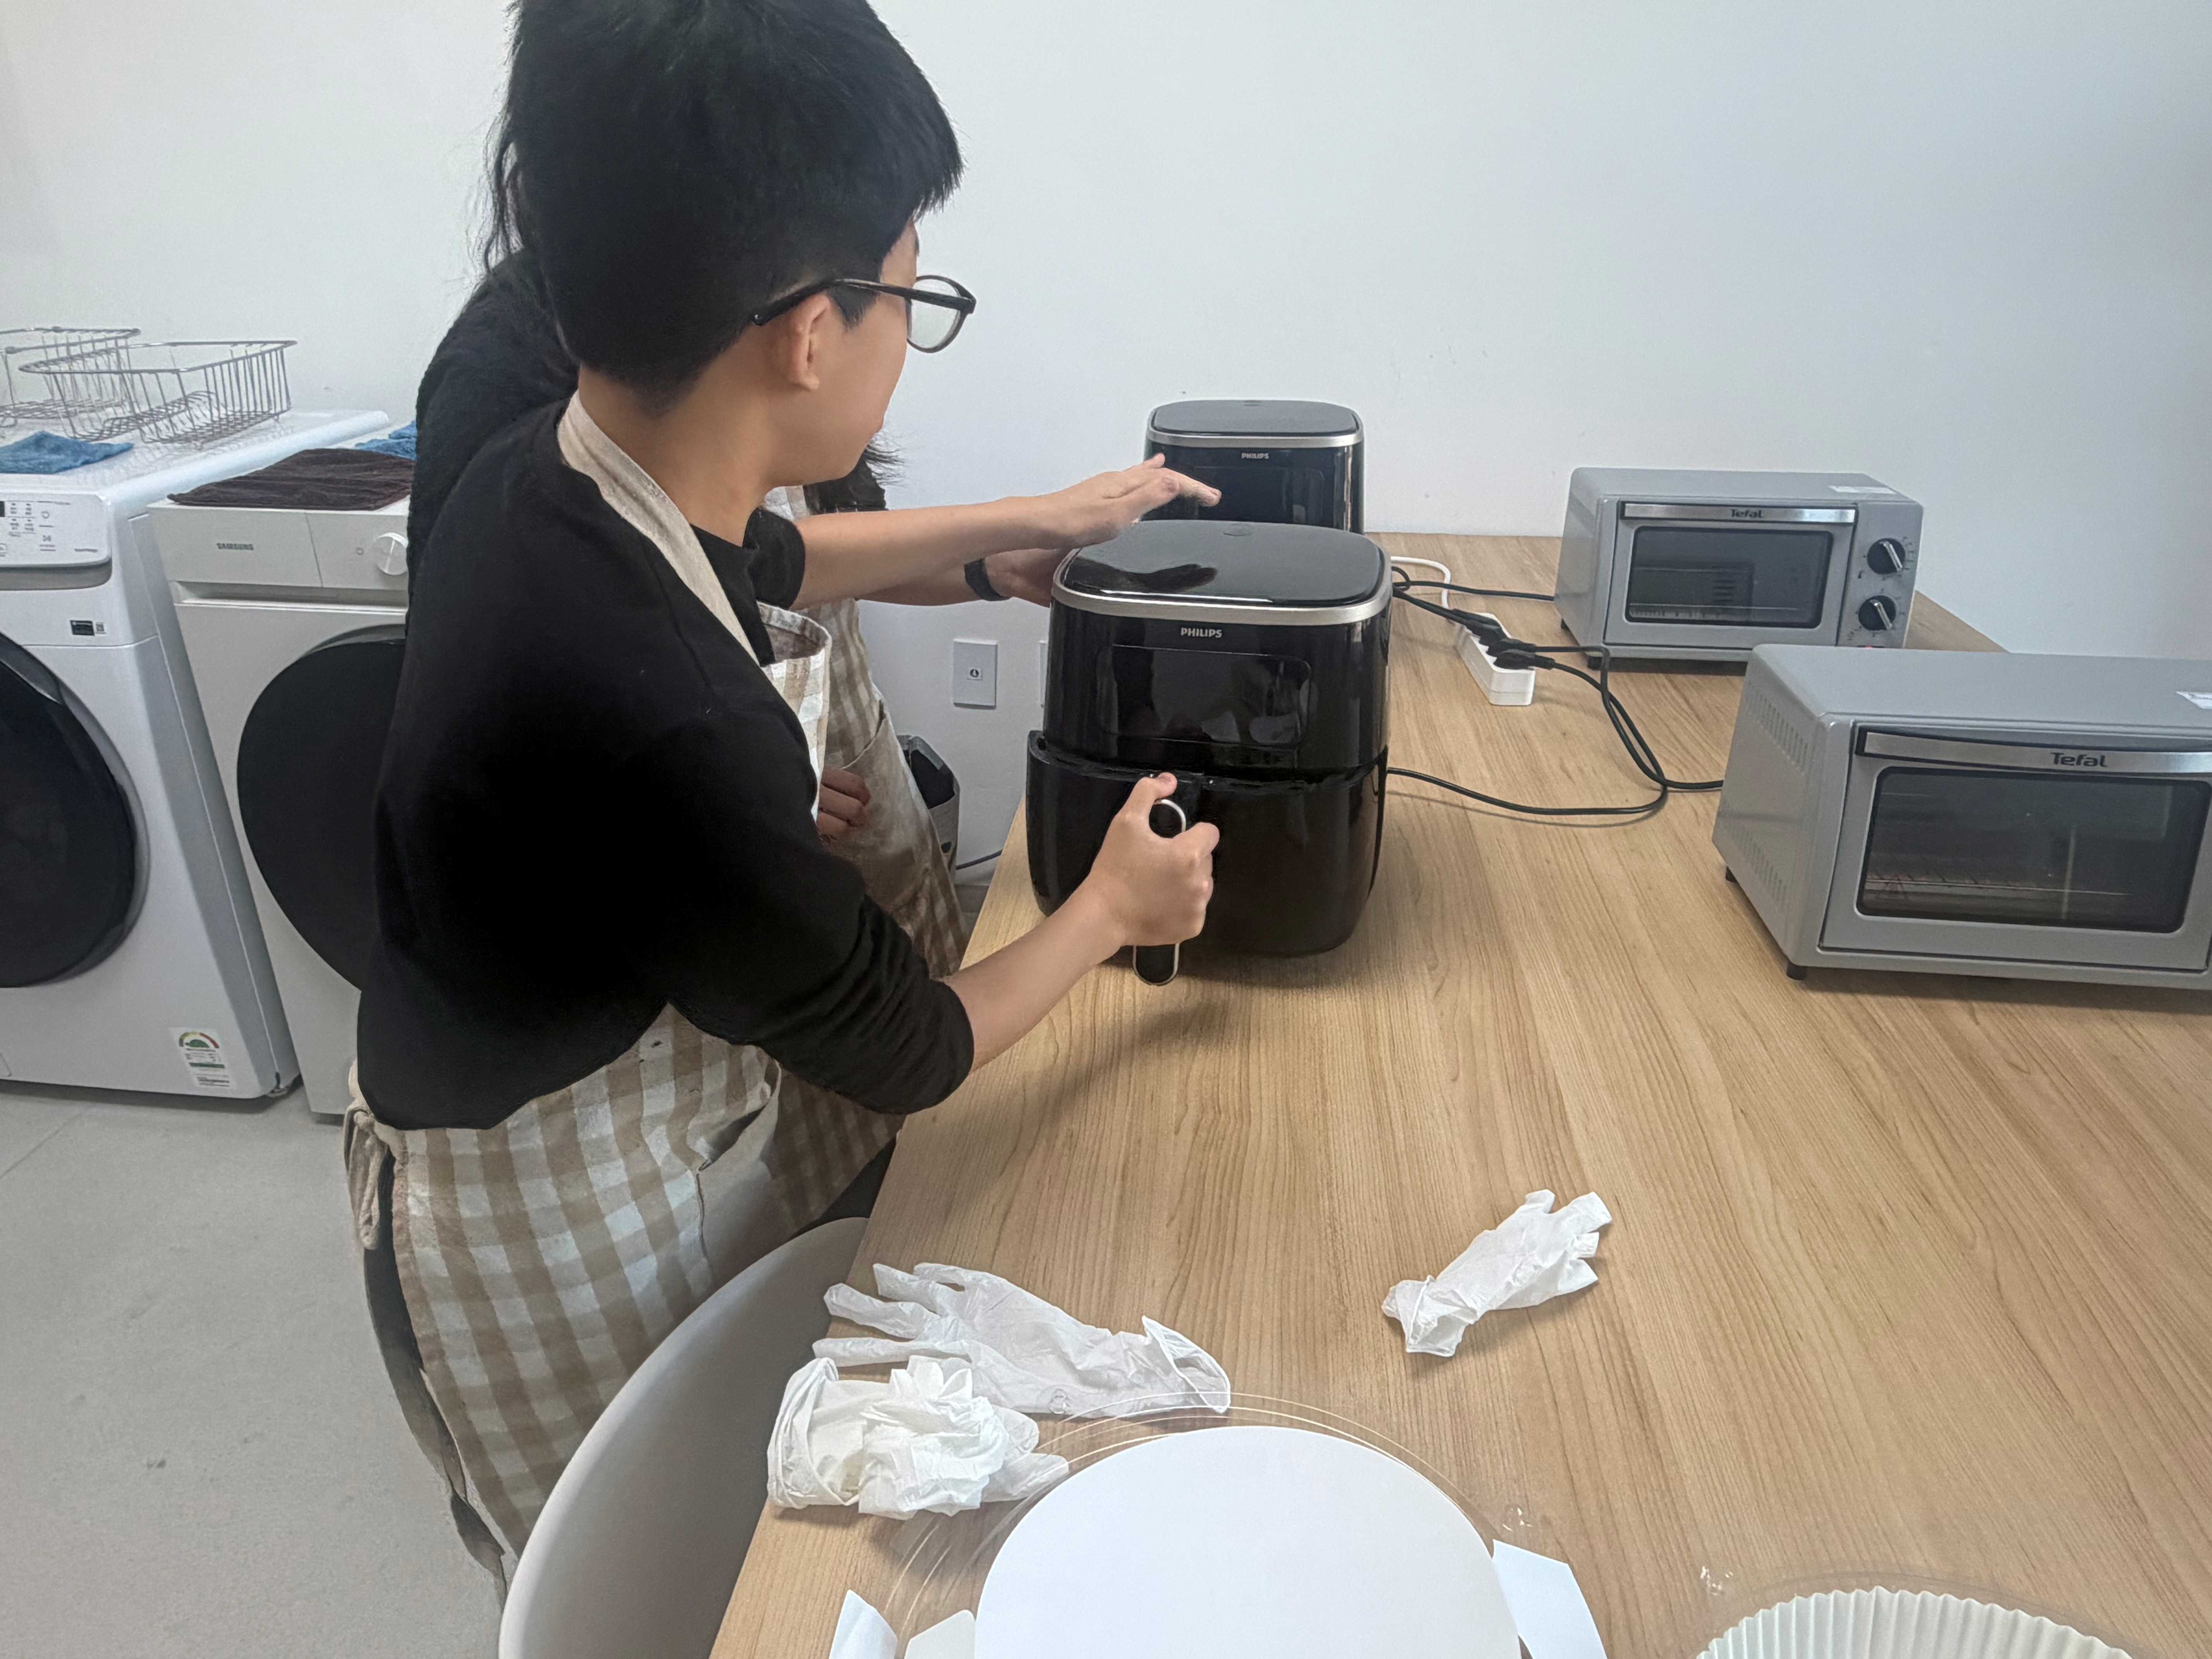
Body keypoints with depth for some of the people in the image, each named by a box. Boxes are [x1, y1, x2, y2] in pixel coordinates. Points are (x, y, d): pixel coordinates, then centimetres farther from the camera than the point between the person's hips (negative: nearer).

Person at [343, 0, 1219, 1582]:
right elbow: (911, 1051, -22)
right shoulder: (667, 737, -41)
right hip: (559, 1231, -7)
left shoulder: (551, 469, -15)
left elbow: (765, 562, 11)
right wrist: (1111, 909, -4)